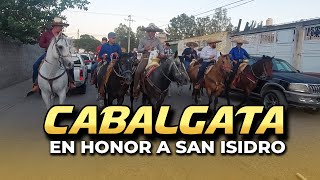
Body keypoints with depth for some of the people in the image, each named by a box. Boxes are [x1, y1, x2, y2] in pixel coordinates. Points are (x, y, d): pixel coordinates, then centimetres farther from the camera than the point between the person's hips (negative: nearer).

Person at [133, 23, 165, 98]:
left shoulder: (157, 40, 10)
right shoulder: (143, 40, 6)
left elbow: (161, 49, 6)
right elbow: (138, 50, 6)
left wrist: (162, 53, -18)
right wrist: (144, 49, -15)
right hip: (145, 58, -2)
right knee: (138, 72, -20)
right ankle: (135, 89, -9)